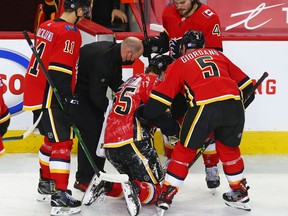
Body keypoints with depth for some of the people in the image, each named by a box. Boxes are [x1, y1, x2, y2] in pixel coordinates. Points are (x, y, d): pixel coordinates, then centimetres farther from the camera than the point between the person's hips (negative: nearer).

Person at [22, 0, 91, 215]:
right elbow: (60, 72, -22)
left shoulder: (47, 26, 11)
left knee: (52, 139, 23)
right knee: (62, 143, -7)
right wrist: (69, 100, -18)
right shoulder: (70, 33, -16)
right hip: (50, 98, -9)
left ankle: (46, 183, 36)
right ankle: (60, 197, -10)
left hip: (36, 92, 9)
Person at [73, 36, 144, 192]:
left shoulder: (115, 51, -3)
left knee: (101, 128, 9)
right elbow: (98, 95, -29)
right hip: (74, 90, -10)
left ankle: (96, 175, 18)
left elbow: (116, 82, 8)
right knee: (90, 130, -14)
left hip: (91, 89, 10)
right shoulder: (102, 59, -32)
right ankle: (83, 180, -6)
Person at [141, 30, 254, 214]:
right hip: (234, 104, 3)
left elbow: (161, 98, 13)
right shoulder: (217, 55, 30)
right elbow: (245, 83, 28)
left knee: (186, 149, 15)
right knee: (229, 148, 26)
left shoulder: (179, 64, 21)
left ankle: (166, 195, 14)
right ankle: (240, 193, 32)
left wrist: (146, 115, 26)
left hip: (204, 107, -3)